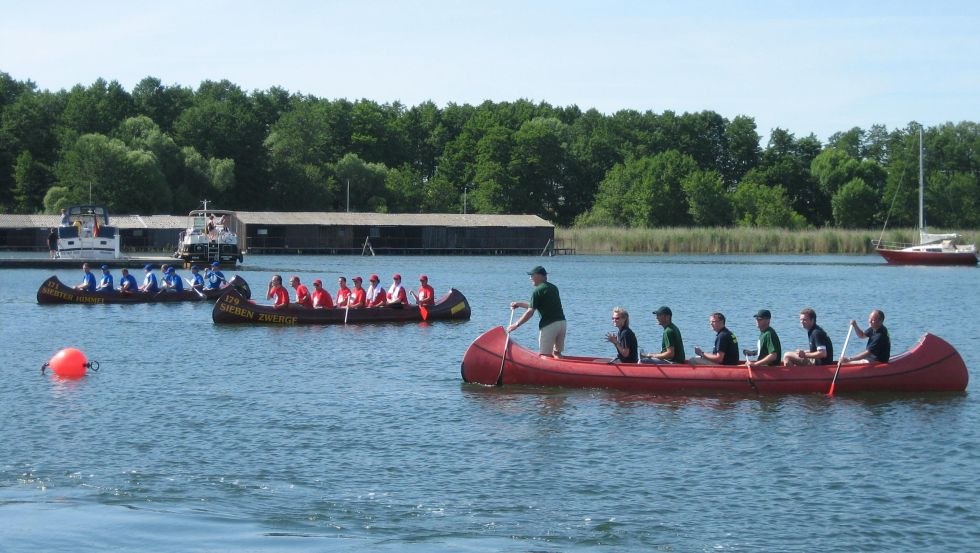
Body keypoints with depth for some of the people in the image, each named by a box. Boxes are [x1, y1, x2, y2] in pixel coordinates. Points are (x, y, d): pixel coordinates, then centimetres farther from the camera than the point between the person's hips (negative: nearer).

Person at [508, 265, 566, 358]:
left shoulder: (537, 291, -6)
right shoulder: (554, 288, 18)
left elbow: (530, 312, -10)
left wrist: (516, 325, -5)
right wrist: (519, 304, 30)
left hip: (549, 325, -8)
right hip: (562, 322, 8)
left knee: (544, 355, -3)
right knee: (557, 353, 13)